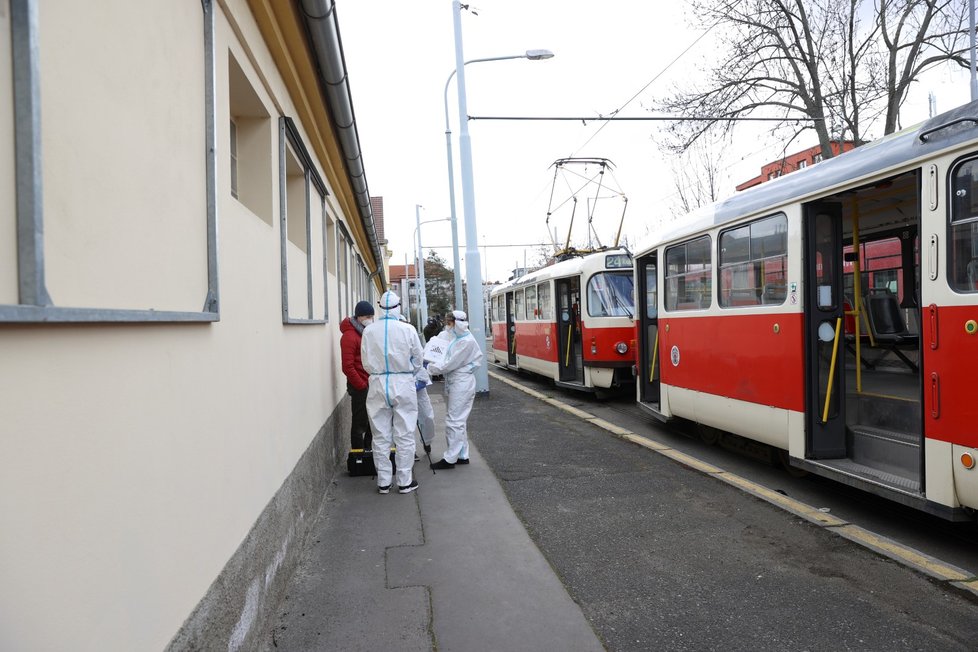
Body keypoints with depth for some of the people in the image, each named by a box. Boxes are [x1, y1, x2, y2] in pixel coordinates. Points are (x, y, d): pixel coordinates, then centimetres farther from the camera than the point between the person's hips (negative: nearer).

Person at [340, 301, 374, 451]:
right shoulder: (349, 336, -12)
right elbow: (348, 367, -17)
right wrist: (362, 386, -13)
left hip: (372, 385, 8)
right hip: (360, 388, -8)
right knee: (360, 423, 0)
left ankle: (368, 450, 27)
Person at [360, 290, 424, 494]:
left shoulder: (369, 331, -5)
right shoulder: (407, 330, -9)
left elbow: (366, 362, 0)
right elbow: (417, 359, 2)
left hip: (378, 385, 2)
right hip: (403, 385, -2)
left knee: (381, 437, 10)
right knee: (404, 435, 7)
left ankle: (383, 482, 16)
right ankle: (404, 481, 12)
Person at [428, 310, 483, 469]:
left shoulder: (467, 342, -16)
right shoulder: (456, 339, 13)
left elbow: (450, 364, -17)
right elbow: (448, 361, 15)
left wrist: (431, 368, -8)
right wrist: (434, 365, 1)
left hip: (461, 384, -10)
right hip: (453, 383, 10)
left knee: (454, 421, -5)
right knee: (457, 421, 15)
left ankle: (450, 459, 0)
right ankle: (462, 456, 24)